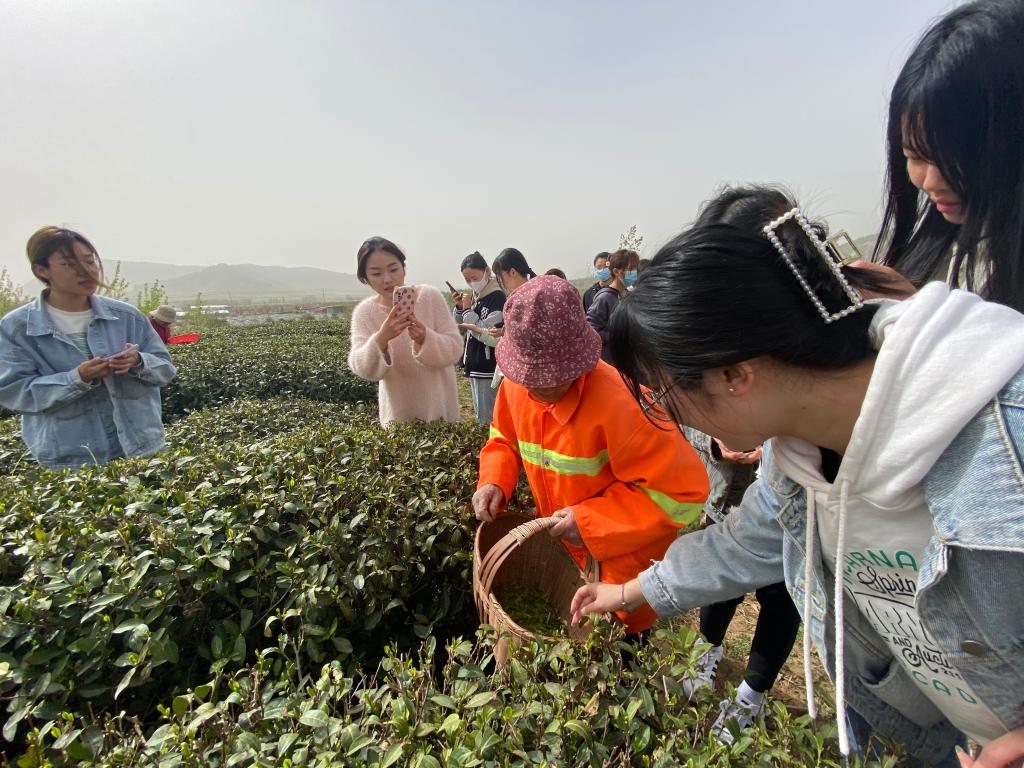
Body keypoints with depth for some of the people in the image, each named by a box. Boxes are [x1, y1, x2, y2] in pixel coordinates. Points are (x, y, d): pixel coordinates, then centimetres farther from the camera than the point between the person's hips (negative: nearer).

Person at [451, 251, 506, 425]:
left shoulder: (498, 297, -14)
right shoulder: (476, 296, 10)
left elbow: (489, 335, -21)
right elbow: (460, 327, 18)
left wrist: (468, 310, -13)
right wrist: (459, 308, -1)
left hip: (489, 368, -8)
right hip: (474, 366, 9)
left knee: (488, 420, -3)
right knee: (480, 416, 18)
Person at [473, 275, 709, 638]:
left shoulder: (619, 402, -35)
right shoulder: (515, 386, -14)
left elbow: (683, 489, -30)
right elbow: (505, 438, 6)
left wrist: (592, 522, -30)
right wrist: (494, 481, -14)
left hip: (622, 560, -5)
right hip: (561, 551, 6)